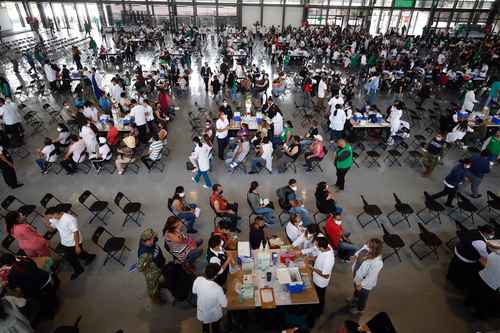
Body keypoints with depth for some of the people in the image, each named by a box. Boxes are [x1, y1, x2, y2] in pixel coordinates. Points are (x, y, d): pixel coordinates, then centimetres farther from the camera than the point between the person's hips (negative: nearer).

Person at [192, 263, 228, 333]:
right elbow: (224, 304, -23)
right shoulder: (218, 289, -39)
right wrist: (223, 295, -6)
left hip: (202, 313, 3)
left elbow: (194, 291, -6)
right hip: (214, 315, -3)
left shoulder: (198, 280, -28)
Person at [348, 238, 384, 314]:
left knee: (362, 296, 27)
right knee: (356, 290, 37)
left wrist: (361, 285, -20)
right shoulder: (366, 248, -23)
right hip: (357, 276, 6)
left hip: (365, 284, -6)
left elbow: (371, 277, -29)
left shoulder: (377, 263, -42)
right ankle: (354, 299, 69)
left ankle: (359, 308, 57)